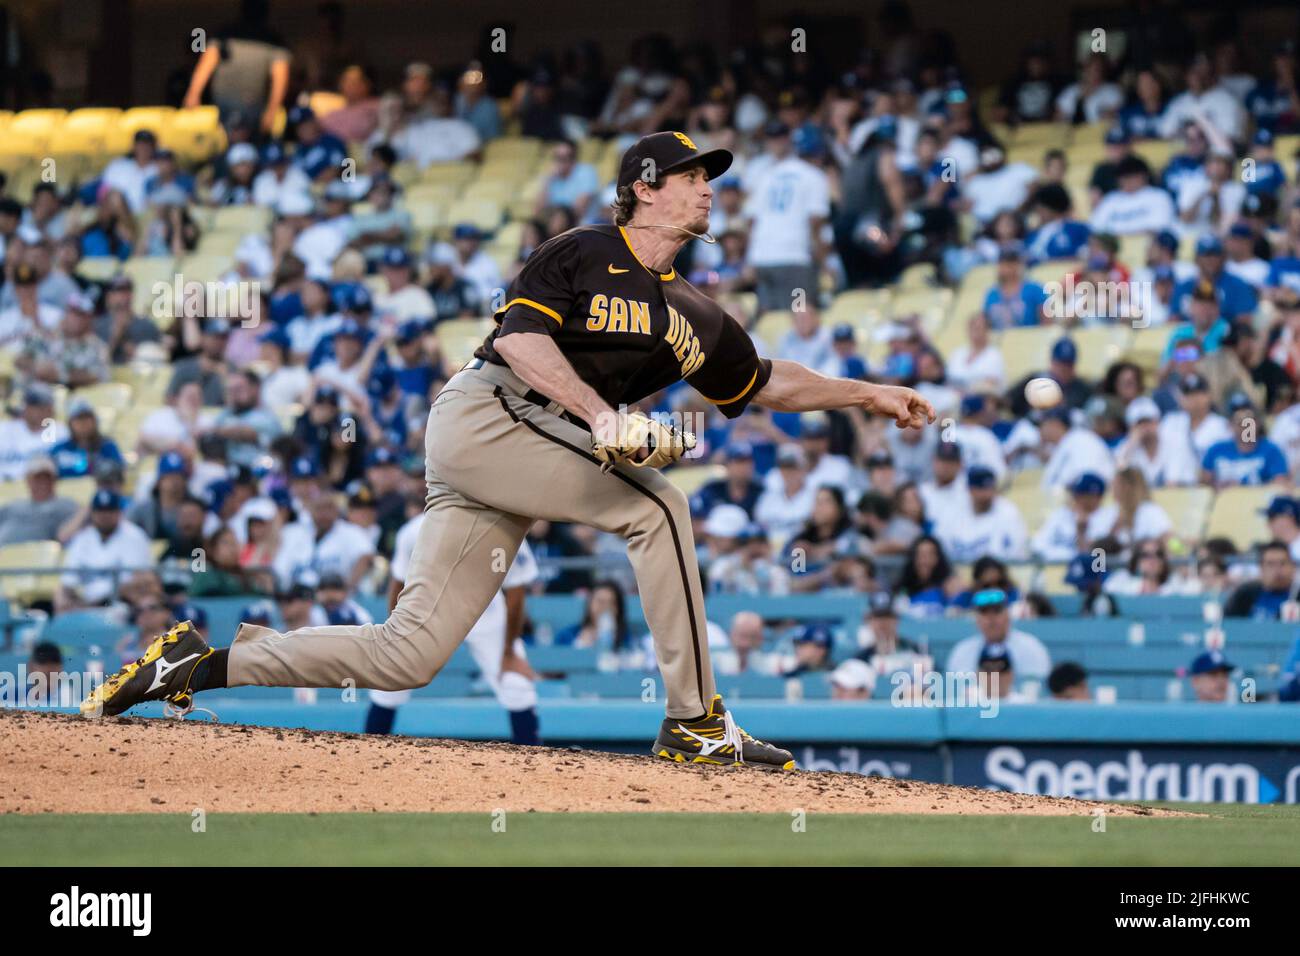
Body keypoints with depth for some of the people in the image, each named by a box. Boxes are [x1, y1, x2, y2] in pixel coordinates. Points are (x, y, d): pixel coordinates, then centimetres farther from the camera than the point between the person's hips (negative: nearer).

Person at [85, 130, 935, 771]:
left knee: (409, 654, -1)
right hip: (479, 415, -8)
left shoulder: (689, 314, 17)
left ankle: (203, 664, 8)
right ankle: (694, 722, -17)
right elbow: (520, 336, -17)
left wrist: (866, 395, 22)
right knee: (654, 502, -21)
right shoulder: (582, 257, -5)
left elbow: (763, 384, 26)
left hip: (525, 454, 8)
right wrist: (602, 417, -28)